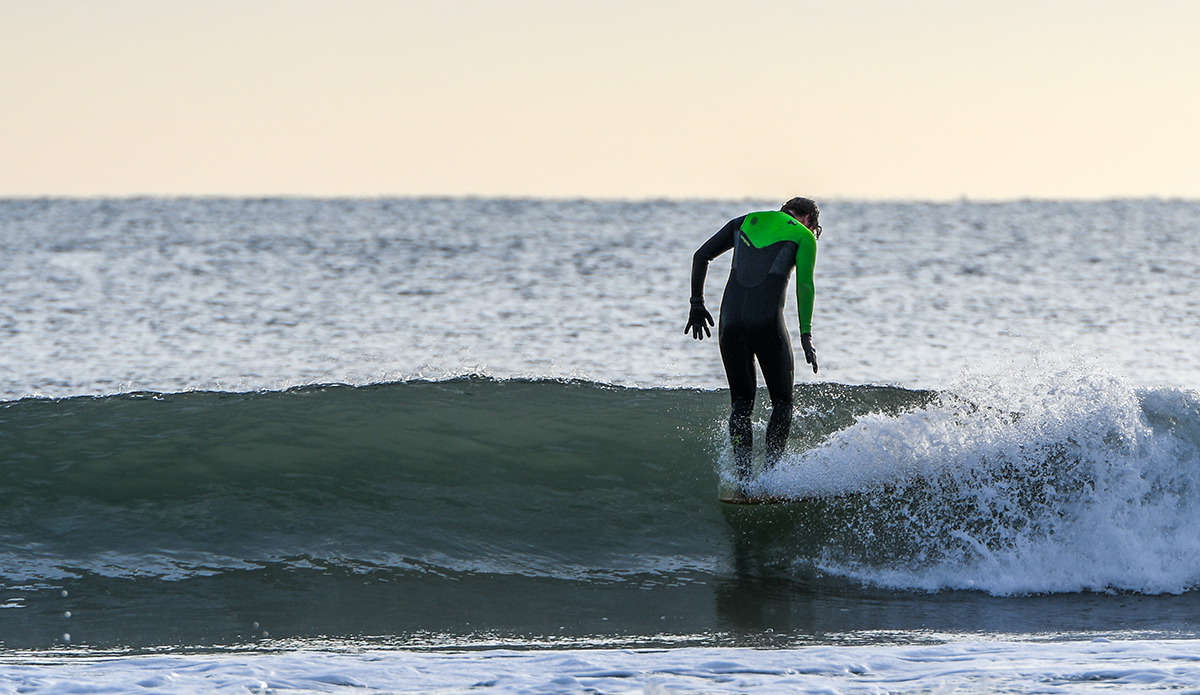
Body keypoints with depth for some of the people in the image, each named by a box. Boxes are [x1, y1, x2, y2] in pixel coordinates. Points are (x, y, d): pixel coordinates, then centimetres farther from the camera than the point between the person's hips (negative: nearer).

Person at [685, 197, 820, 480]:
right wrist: (805, 335, -4)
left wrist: (697, 303, 24)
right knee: (782, 401, 11)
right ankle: (771, 471, -2)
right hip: (767, 324, -4)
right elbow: (805, 284, -3)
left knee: (741, 404, 11)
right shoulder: (804, 236, 10)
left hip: (730, 322, 4)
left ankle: (742, 475, -2)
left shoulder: (745, 222, 22)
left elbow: (701, 256, 19)